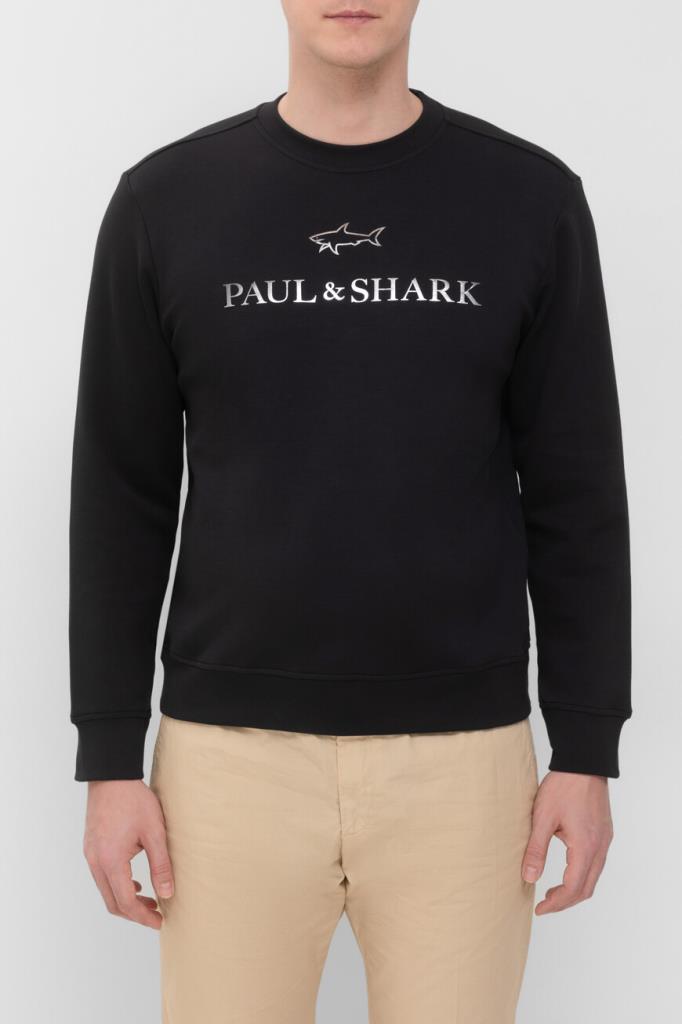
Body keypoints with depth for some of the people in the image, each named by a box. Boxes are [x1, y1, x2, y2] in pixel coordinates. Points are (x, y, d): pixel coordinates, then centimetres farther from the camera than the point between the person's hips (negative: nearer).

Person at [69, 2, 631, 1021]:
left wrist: (588, 750, -1)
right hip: (231, 754, 0)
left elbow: (575, 496, 2)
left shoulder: (531, 198, 0)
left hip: (463, 756, 0)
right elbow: (123, 499, 2)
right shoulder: (164, 201, 0)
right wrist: (109, 758, -1)